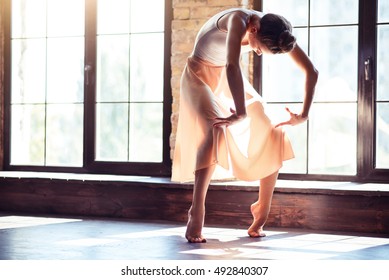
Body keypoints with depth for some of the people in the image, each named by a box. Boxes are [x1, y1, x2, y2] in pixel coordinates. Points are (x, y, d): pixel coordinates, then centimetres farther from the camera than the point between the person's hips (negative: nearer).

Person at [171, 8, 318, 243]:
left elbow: (311, 71, -8)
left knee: (272, 135, -3)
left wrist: (304, 115, -12)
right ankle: (197, 214, -30)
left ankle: (262, 211, 12)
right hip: (200, 75, -6)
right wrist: (241, 113, -51)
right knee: (216, 129, -33)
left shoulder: (276, 32, -15)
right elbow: (232, 66, -49)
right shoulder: (239, 20, -34)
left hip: (229, 80, 6)